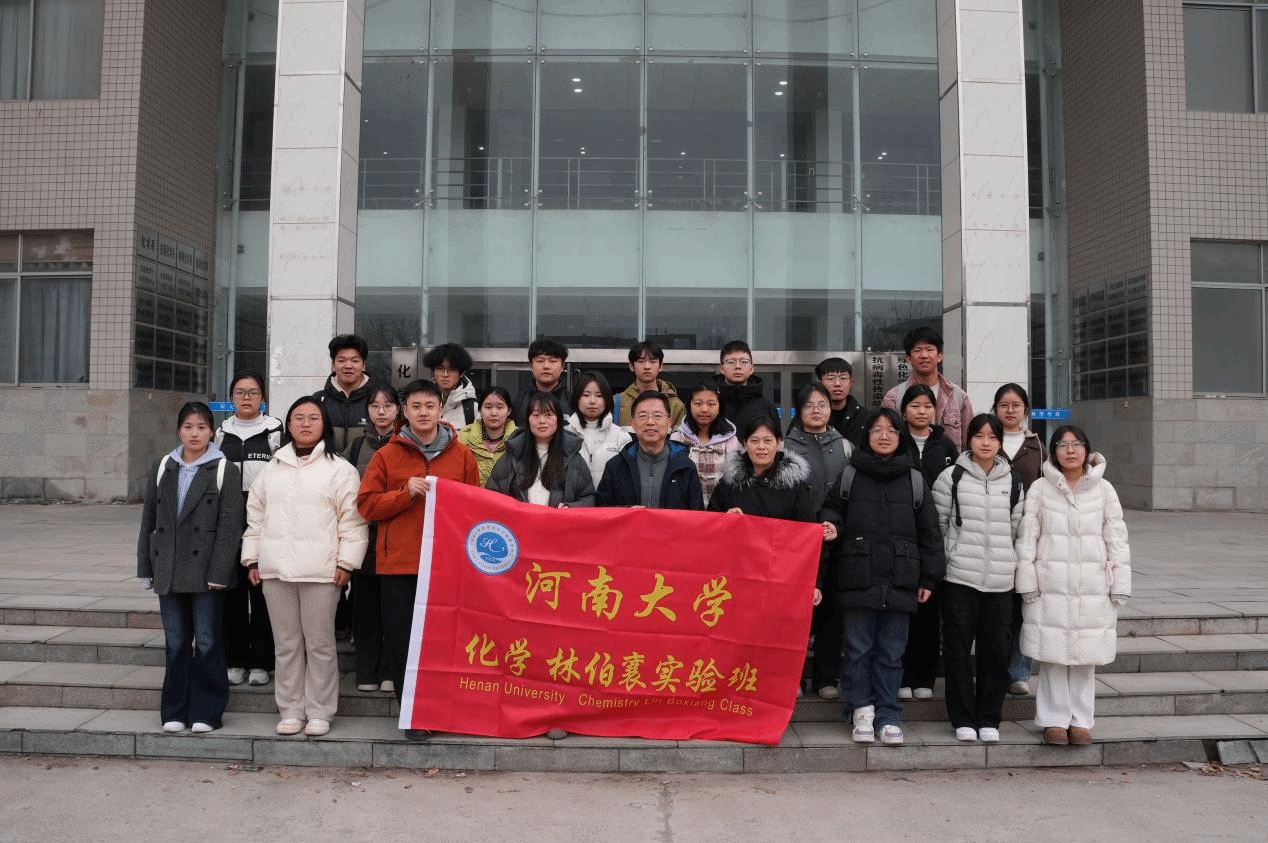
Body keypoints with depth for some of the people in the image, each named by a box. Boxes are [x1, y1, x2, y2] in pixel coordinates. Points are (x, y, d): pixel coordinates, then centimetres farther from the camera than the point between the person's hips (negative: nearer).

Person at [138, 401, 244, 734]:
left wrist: (219, 573, -13)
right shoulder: (162, 468, 11)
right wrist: (146, 569, 10)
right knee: (175, 642, 10)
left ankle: (205, 712, 11)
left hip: (205, 572, -4)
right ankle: (175, 711, 20)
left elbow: (230, 526, -7)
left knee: (207, 642, 1)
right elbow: (149, 521, 13)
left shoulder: (225, 471, -2)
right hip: (169, 571, 4)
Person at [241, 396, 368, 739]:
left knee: (320, 643, 2)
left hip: (320, 569, -4)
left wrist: (346, 562, -9)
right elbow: (256, 515, 19)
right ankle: (290, 710, 20)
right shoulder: (272, 468, 16)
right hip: (276, 569, 4)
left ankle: (319, 712, 13)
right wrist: (252, 559, 13)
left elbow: (353, 519, -3)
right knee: (286, 644, 10)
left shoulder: (339, 469, 1)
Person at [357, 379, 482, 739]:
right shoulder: (387, 455, 8)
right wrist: (407, 493, -10)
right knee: (402, 640, 2)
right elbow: (367, 504, 2)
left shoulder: (461, 455, 10)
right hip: (398, 563, 0)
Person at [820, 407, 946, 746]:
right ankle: (862, 710, 19)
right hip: (857, 578, -1)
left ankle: (889, 717, 18)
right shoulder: (850, 475, 5)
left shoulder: (914, 480, 9)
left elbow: (928, 531, 10)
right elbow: (832, 510, 12)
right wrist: (831, 526, -12)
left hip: (900, 581, 1)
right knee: (858, 649, 4)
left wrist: (928, 578, 7)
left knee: (891, 653, 7)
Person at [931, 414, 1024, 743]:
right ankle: (963, 719, 13)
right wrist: (951, 557, 0)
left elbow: (1015, 530, 18)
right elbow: (938, 524, 2)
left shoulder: (1012, 482, 11)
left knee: (995, 651, 6)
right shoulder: (951, 477, 0)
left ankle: (989, 718, 19)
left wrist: (1006, 562, 12)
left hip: (1000, 579, 3)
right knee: (958, 649, 1)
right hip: (959, 578, -3)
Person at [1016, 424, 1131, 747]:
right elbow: (1027, 538, 2)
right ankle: (1054, 720, 13)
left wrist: (1120, 585, 2)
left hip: (1092, 587, 1)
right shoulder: (1040, 489, 2)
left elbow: (1117, 538, 6)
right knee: (1053, 654, 1)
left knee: (1086, 656, 6)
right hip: (1050, 586, -1)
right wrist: (1027, 583, -3)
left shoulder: (1103, 489, 6)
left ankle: (1081, 720, 18)